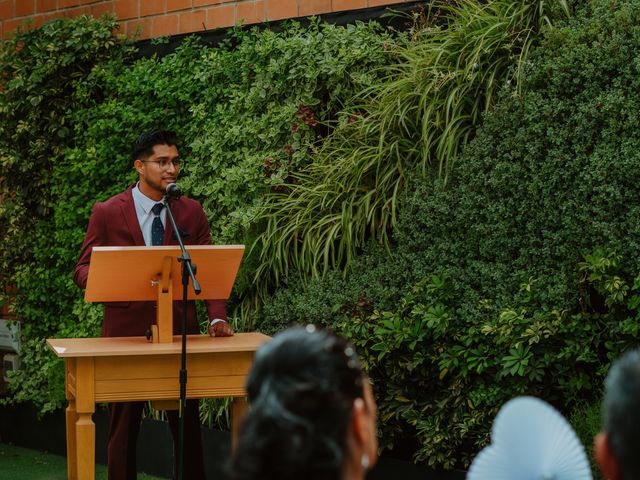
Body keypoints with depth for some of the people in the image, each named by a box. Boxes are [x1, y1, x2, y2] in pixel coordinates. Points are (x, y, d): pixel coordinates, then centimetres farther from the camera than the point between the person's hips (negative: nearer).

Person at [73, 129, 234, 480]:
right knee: (123, 427, 6)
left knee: (188, 426, 6)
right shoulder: (107, 213, -2)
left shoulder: (192, 212, 4)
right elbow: (83, 270, -1)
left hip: (180, 329, 2)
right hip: (127, 329, -2)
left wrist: (217, 318, -13)